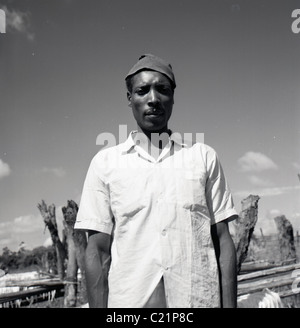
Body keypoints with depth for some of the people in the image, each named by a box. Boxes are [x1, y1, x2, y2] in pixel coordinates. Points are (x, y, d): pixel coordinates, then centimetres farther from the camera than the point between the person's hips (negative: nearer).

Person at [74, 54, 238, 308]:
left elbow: (222, 240, 4)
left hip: (200, 298, 1)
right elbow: (98, 249, 2)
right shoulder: (105, 163, 4)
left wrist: (229, 304, -3)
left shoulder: (204, 157, 7)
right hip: (129, 299, 0)